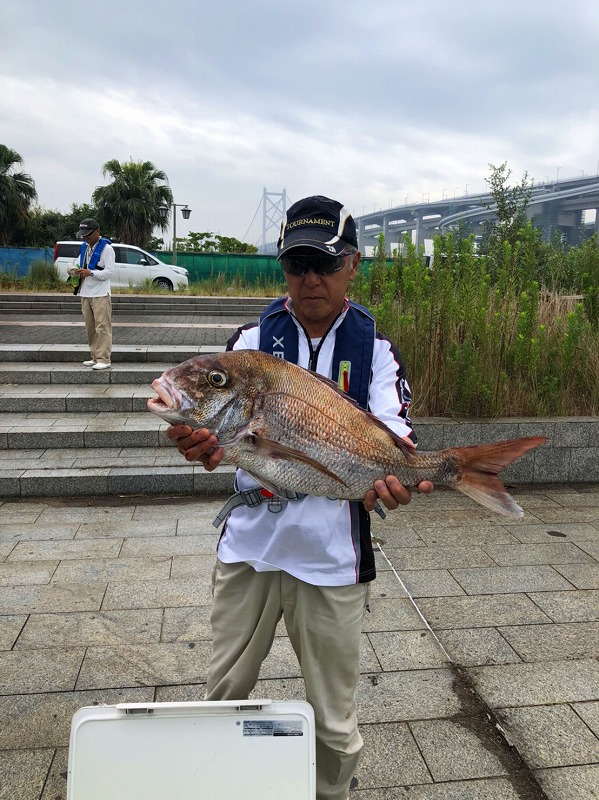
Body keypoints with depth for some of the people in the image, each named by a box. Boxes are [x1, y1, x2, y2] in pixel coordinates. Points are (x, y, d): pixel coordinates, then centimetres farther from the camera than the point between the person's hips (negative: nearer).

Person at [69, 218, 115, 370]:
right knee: (90, 328, 10)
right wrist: (75, 271, 0)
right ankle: (95, 357, 17)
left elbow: (109, 271, -13)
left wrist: (90, 273, -23)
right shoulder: (84, 247, 16)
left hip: (100, 294, -7)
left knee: (102, 327, -9)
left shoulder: (106, 248, -7)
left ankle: (104, 359, -8)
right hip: (85, 293, 8)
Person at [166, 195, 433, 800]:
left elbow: (392, 431, -15)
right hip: (249, 544, 2)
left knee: (334, 723, 13)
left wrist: (393, 471, -39)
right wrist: (203, 440, -34)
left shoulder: (374, 351, -1)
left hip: (333, 556, -1)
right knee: (223, 693, 20)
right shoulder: (253, 340, 3)